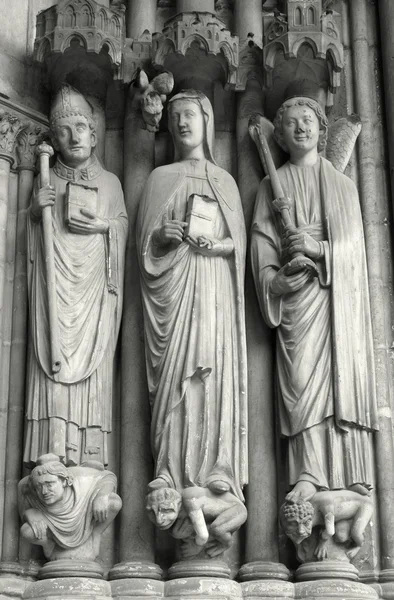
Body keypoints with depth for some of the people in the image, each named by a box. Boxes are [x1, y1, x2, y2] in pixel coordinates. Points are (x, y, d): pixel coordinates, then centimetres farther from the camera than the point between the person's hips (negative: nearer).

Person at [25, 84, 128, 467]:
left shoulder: (110, 183, 12)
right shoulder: (46, 181, 13)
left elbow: (124, 225, 13)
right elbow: (31, 234, 14)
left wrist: (105, 226, -7)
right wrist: (36, 210, -5)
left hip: (93, 287, 0)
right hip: (54, 287, 0)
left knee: (91, 359, -7)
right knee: (53, 360, -10)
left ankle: (88, 459, -7)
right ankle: (51, 458, -12)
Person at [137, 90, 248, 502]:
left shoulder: (225, 181, 17)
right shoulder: (160, 178, 16)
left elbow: (239, 241, 10)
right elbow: (144, 239, 11)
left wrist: (218, 244, -10)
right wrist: (162, 235, -11)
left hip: (214, 282, 1)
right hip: (173, 282, -1)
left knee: (216, 367, -8)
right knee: (174, 369, -10)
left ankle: (218, 469, -10)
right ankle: (170, 471, -11)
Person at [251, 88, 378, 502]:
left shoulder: (342, 184, 19)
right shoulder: (273, 185, 16)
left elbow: (353, 240, 7)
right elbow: (262, 239, 5)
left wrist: (319, 248, -11)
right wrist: (274, 277, -12)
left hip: (340, 291, 1)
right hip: (297, 293, -1)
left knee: (344, 374, -7)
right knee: (303, 376, -13)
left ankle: (350, 479, -8)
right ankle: (308, 476, -19)